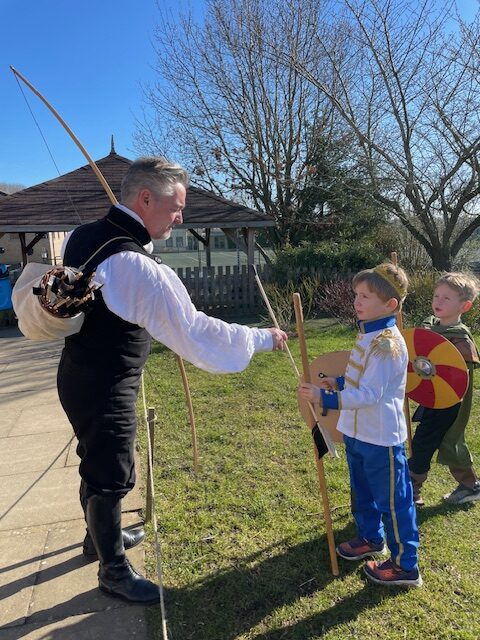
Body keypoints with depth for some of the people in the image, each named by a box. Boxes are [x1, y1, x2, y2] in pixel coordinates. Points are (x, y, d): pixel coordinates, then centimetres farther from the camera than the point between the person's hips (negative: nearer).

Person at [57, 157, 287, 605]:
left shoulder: (83, 236, -1)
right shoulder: (138, 267, -29)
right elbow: (194, 331, -27)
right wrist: (262, 338, -17)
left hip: (80, 375, 9)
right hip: (105, 389, -9)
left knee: (96, 465, 26)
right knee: (111, 477, 9)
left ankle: (100, 535, 50)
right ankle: (113, 570, 32)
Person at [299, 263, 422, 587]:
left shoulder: (388, 343, -25)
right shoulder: (368, 334, 5)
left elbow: (369, 394, -29)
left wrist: (325, 397, -32)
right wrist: (338, 382, 14)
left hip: (381, 439, -9)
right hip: (358, 433, 10)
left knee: (392, 501, 7)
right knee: (362, 492, 25)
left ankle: (406, 566, 25)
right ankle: (372, 539, 47)